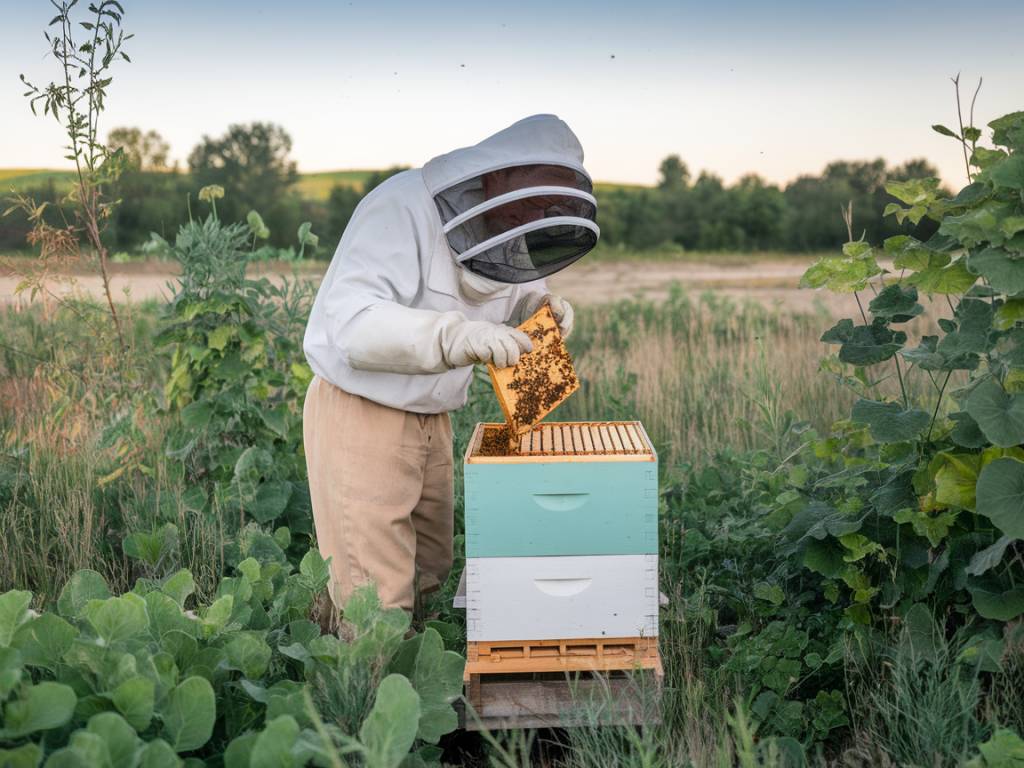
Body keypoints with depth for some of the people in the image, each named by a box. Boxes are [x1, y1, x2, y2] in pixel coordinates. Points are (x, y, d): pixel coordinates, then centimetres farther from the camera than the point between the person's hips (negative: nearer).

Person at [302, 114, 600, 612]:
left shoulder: (502, 228, 2)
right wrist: (457, 335, -47)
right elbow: (351, 323, -34)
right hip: (360, 416, -8)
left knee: (429, 575, 16)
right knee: (378, 599, -4)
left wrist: (544, 308, -4)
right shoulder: (402, 208, -23)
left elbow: (519, 290, 20)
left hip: (430, 418, 8)